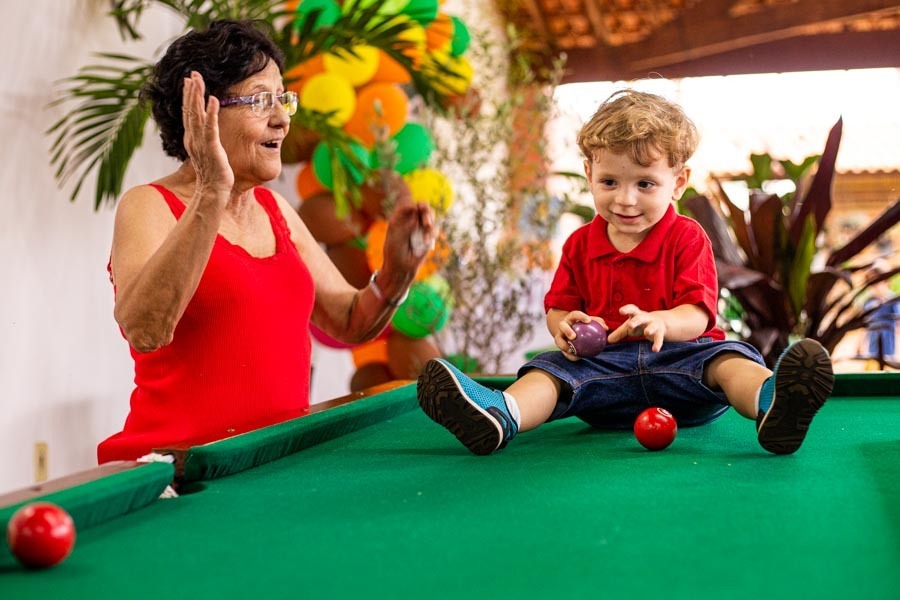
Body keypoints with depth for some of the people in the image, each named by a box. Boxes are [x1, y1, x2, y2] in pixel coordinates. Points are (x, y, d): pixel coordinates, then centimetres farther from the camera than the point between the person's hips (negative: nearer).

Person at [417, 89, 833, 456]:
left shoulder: (687, 239, 0)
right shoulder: (580, 244, 10)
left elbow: (698, 315, -11)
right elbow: (557, 307, 10)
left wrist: (657, 322, -35)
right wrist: (564, 325, -18)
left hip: (677, 357, -2)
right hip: (604, 365, 2)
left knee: (727, 359, -31)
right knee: (552, 367, -24)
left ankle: (770, 400, -66)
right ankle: (499, 414, -56)